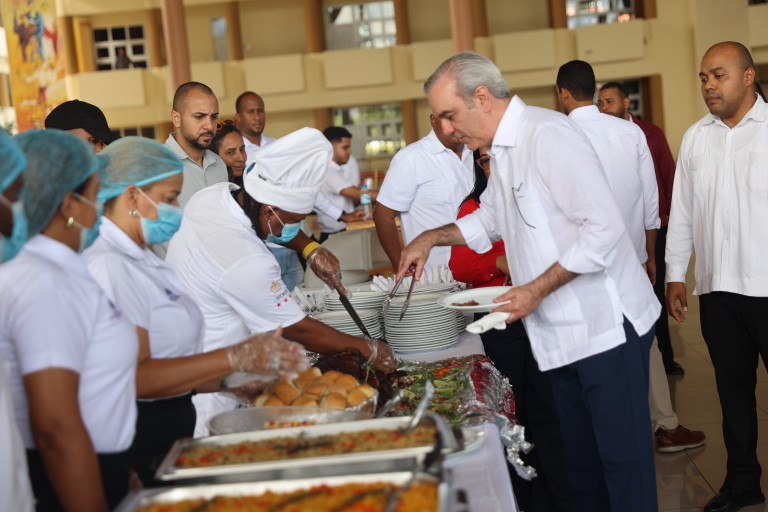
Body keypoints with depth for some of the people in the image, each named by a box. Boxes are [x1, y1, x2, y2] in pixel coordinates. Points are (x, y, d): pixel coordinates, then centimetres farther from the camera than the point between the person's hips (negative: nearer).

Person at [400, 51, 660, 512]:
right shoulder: (503, 150, 14)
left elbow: (604, 227, -24)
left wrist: (536, 291, -20)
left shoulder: (548, 134, -18)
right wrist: (432, 238, 19)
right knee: (580, 458, 16)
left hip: (607, 327, -9)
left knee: (623, 457, -2)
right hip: (563, 334, 9)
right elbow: (491, 219, 32)